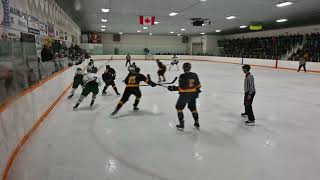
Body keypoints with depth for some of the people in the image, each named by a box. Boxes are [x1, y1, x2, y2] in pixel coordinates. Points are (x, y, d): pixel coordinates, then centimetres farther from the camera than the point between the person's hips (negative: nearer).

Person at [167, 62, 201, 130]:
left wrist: (173, 88, -8)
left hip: (184, 95, -6)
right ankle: (197, 123, 27)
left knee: (179, 108, 11)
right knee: (193, 108, 21)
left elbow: (181, 88, -19)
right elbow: (198, 85, 6)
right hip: (193, 95, 6)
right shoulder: (194, 75, 0)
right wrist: (197, 91, 22)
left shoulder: (182, 76, -18)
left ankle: (181, 124, 9)